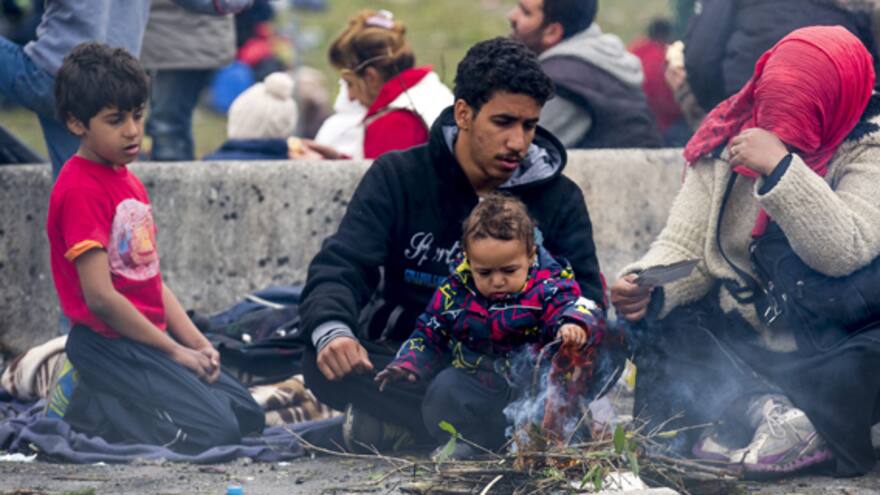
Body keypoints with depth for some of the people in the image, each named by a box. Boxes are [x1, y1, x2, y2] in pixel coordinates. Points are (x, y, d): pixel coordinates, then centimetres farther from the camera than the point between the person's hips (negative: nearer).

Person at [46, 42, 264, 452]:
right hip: (110, 344, -9)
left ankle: (97, 400, 10)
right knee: (215, 431, -18)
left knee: (248, 416, 12)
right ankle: (88, 408, -5)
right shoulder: (80, 190, -16)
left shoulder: (129, 183, 14)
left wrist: (198, 343, 2)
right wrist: (176, 352, -15)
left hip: (147, 336, 9)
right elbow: (100, 296, -21)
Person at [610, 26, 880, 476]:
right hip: (739, 340, 4)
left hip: (830, 346, -4)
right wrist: (647, 289, -25)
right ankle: (764, 410, -35)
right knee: (651, 334, -20)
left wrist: (781, 168, -35)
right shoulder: (728, 137, -2)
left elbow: (843, 253, -28)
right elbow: (685, 247, -4)